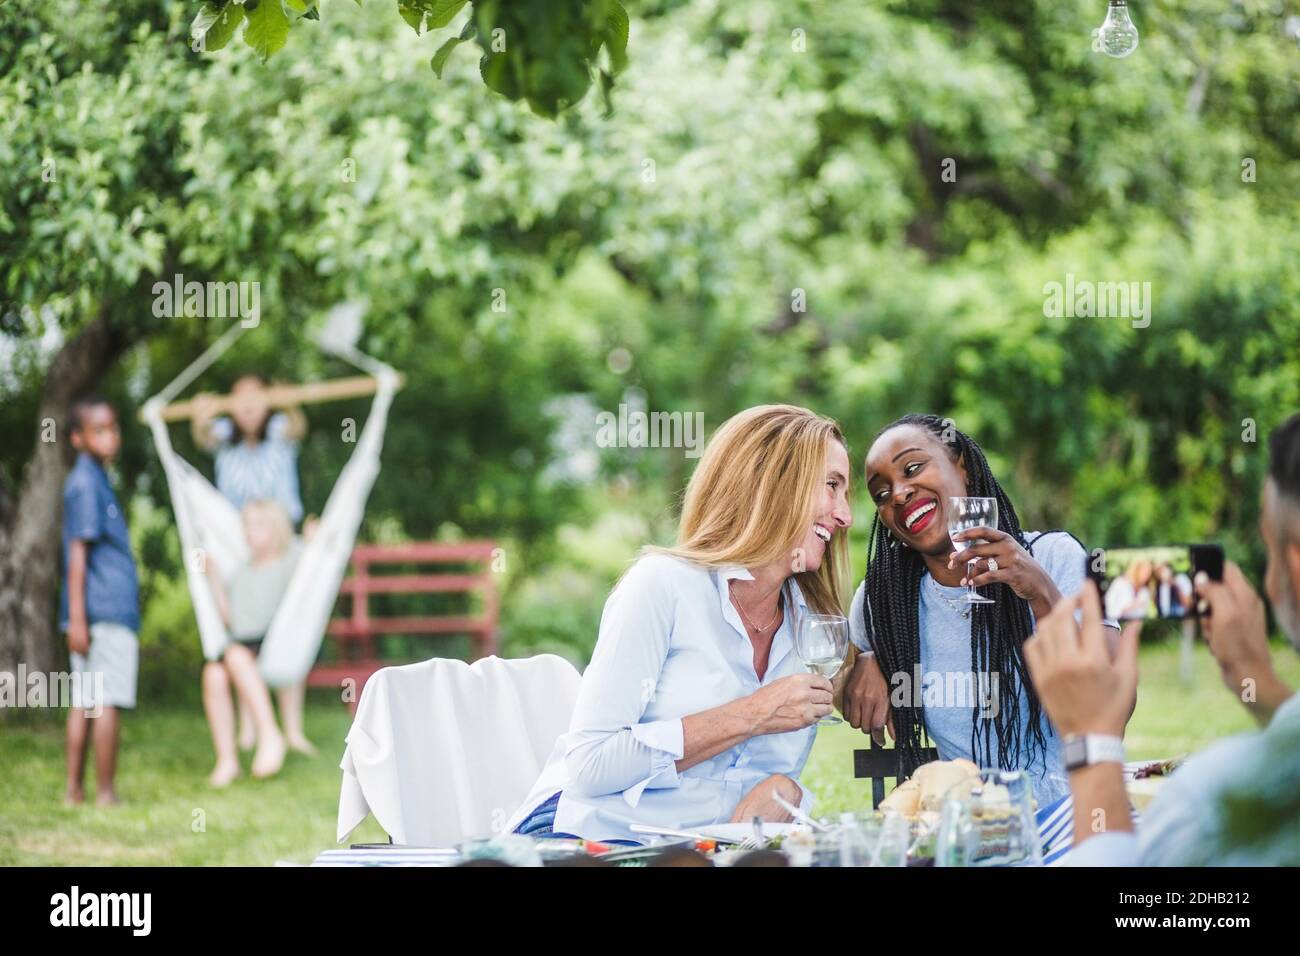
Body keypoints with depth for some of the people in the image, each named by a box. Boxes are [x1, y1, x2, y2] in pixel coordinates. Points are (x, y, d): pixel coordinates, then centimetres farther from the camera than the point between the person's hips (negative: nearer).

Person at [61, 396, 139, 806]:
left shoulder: (94, 480, 18)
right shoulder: (86, 483, -10)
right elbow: (78, 552, -16)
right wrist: (77, 617, -19)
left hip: (93, 616, 10)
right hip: (107, 612, -10)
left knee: (84, 701, 10)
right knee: (108, 700, -6)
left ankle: (74, 789, 13)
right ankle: (105, 792, -4)